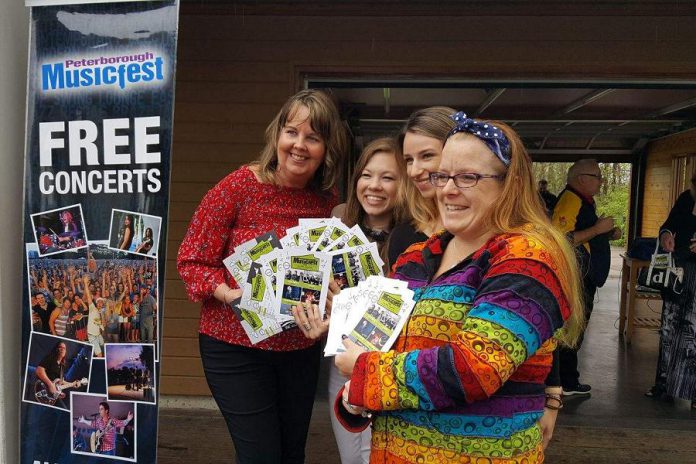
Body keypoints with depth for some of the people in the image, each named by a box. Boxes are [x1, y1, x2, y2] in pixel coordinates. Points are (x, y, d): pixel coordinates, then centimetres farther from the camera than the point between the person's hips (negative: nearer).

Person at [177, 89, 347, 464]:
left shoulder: (327, 200, 1)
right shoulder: (240, 186, -13)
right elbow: (191, 260, -10)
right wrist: (228, 294, -26)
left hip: (300, 347, 5)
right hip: (236, 345, -4)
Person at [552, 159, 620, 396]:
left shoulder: (583, 201, 16)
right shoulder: (569, 201, -18)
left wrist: (609, 235, 12)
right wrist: (598, 229, -24)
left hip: (586, 277, 11)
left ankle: (566, 375, 29)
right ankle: (567, 383, 7)